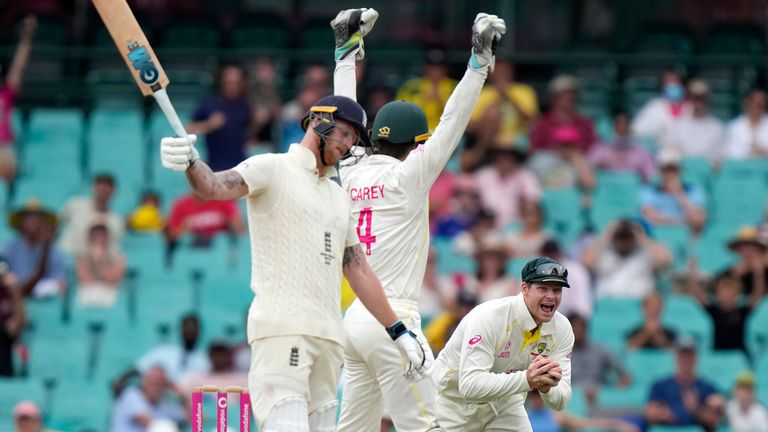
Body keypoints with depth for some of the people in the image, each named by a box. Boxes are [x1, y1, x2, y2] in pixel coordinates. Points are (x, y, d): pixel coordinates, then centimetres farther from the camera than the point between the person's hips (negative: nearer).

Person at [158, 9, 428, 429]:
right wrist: (190, 164, -40)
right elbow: (216, 186, -16)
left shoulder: (338, 195, 25)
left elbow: (357, 269, 27)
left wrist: (400, 333, 23)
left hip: (328, 338, 8)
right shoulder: (273, 169, 2)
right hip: (282, 329, -8)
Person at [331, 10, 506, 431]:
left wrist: (345, 51, 31)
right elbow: (451, 126, -8)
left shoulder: (352, 174, 10)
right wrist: (479, 60, -6)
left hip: (354, 317, 8)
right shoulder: (406, 176, -6)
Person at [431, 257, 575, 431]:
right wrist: (526, 380, -50)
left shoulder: (562, 328, -12)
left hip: (504, 403, 5)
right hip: (453, 402, -5)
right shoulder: (488, 317, -30)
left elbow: (561, 401, -15)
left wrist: (546, 387, -40)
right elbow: (470, 384, -39)